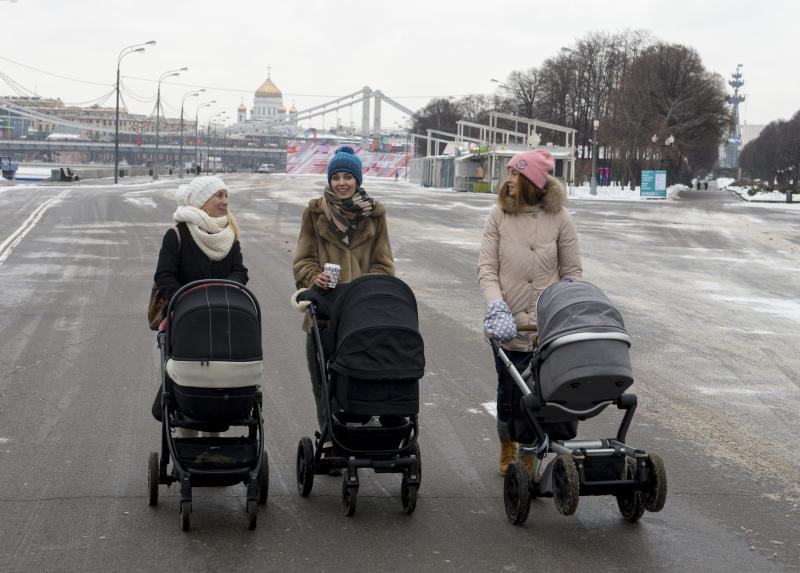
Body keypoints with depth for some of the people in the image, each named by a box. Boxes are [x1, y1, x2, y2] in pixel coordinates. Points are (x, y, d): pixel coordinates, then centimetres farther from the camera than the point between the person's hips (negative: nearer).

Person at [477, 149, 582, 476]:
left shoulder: (559, 218, 1)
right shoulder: (499, 216, 4)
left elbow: (572, 271, 7)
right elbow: (486, 268, 1)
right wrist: (497, 308, -13)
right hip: (509, 324, 1)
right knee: (508, 393, 8)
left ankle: (529, 459, 13)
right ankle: (507, 450, 33)